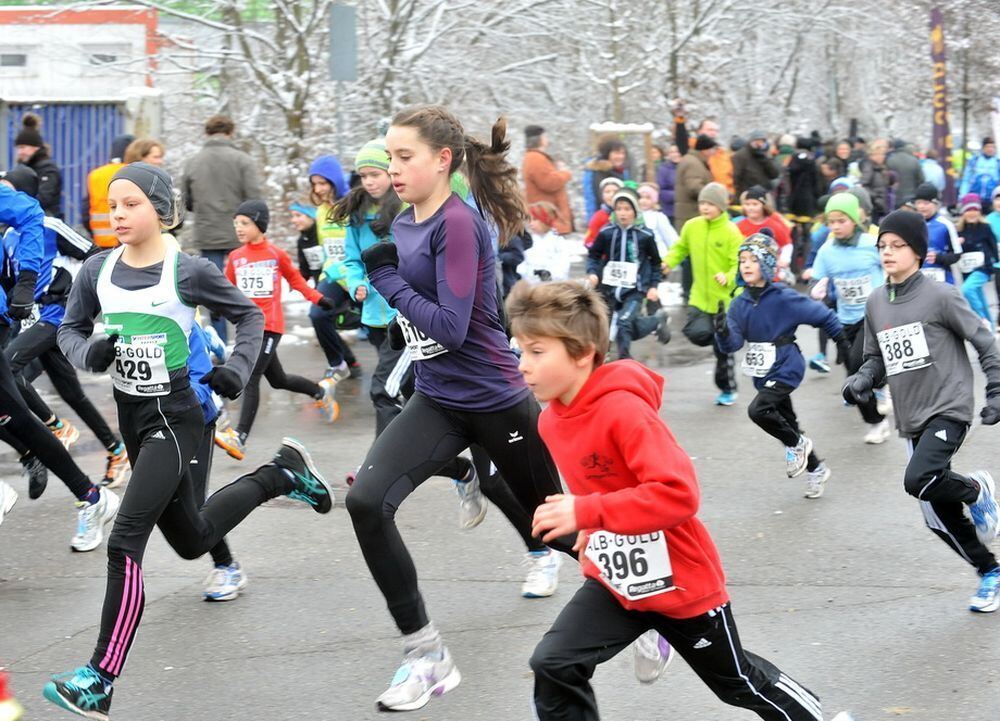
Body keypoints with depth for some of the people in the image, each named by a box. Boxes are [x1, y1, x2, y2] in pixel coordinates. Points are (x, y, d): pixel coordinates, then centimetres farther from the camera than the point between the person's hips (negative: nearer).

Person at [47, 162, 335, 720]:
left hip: (175, 420, -6)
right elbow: (70, 331, 8)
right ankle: (283, 472, 42)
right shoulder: (98, 270, -3)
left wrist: (238, 368, -15)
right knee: (192, 541, 21)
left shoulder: (189, 271, -13)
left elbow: (249, 315, 0)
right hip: (131, 417, 6)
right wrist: (89, 352, -14)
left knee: (125, 543, -17)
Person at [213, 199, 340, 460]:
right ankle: (321, 392, 43)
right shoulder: (235, 257, 6)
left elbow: (295, 279, 11)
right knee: (278, 380, 17)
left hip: (270, 326, -5)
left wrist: (318, 299, 9)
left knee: (251, 379, -16)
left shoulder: (276, 254, -3)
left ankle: (239, 438, -22)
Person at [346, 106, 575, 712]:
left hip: (496, 404, -7)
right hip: (437, 402, 7)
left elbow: (450, 327, -24)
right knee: (367, 502, -13)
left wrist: (388, 278, -19)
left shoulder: (458, 224, -20)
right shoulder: (404, 225, 5)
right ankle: (426, 656, -3)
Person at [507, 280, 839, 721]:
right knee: (552, 666, -11)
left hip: (681, 582, -6)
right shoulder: (551, 421, -3)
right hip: (614, 580, 6)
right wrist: (593, 532, 7)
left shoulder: (625, 410, -29)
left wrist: (587, 513, -38)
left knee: (737, 682, 15)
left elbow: (679, 494, -36)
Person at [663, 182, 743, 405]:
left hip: (724, 298, -3)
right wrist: (668, 262, -5)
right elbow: (680, 248, 14)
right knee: (697, 333, -21)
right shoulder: (691, 227, -1)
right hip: (700, 296, 3)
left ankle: (727, 389, 27)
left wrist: (728, 278, -36)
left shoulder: (731, 232, -14)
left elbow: (739, 263, -17)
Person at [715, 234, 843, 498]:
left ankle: (796, 444, 1)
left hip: (786, 368, -7)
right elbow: (733, 344, -9)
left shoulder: (785, 299, -17)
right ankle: (816, 469, 37)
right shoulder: (740, 304, -1)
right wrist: (723, 332, -30)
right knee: (787, 423, 17)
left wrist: (844, 342, -2)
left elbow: (823, 316, -8)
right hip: (763, 374, 7)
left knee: (758, 410, -25)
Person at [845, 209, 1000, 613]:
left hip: (949, 410, -6)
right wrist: (862, 380, -4)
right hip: (912, 420, 6)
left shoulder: (940, 296, -10)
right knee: (939, 518, 7)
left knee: (919, 479, -30)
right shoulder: (876, 304, 7)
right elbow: (876, 359, 16)